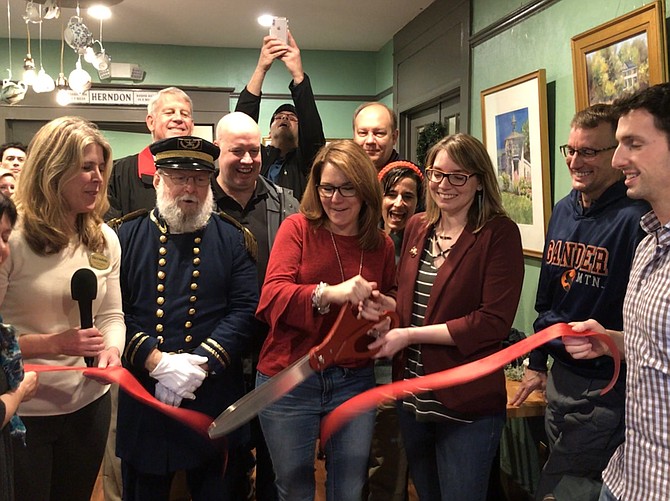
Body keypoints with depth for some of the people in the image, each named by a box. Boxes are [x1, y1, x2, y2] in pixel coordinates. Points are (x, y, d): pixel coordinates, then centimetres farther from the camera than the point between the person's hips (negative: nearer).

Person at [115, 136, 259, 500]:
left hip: (213, 399, 0)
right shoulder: (125, 235, 2)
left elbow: (246, 308, -5)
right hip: (140, 398, 0)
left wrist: (200, 363, -16)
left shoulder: (232, 238, 4)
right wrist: (157, 361, -17)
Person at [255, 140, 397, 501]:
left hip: (353, 381, 2)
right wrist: (330, 293, -33)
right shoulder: (297, 228, -5)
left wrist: (385, 309, -9)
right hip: (288, 380, -2)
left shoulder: (381, 245, 4)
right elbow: (272, 296, -16)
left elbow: (391, 302, 16)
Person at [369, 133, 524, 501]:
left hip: (468, 405, -6)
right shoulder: (417, 227, 6)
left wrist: (411, 335, -19)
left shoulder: (499, 233, -12)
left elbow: (494, 321, -19)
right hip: (412, 398, 6)